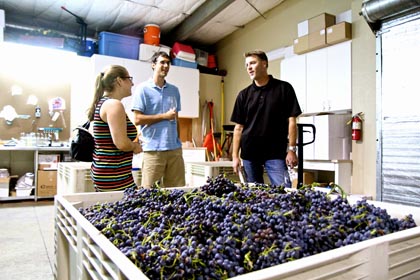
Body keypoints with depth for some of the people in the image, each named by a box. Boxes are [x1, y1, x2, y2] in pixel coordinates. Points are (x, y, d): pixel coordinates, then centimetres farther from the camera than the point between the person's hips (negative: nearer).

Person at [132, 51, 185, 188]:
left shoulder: (174, 90, 14)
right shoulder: (143, 89, -2)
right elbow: (137, 119, -8)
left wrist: (178, 141, 13)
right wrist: (164, 116, -7)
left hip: (175, 148, 5)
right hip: (153, 149, -5)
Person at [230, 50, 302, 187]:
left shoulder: (284, 88, 0)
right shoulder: (244, 94, 8)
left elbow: (291, 120, -1)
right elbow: (238, 127, 7)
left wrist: (291, 149, -9)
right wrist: (235, 155, 1)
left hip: (276, 153, -3)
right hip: (249, 153, 3)